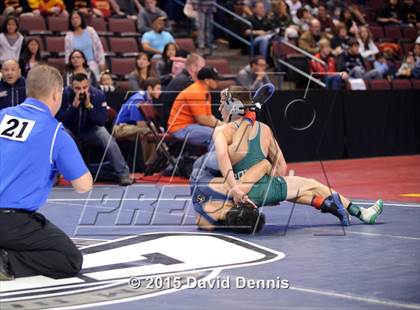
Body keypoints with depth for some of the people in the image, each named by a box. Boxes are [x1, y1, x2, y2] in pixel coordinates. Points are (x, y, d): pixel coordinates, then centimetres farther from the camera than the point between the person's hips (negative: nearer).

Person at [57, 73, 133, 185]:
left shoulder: (98, 94, -21)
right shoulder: (65, 94, -21)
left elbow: (102, 122, -25)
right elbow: (60, 120, -27)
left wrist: (89, 106, -37)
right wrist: (74, 105, -39)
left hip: (91, 130, 0)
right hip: (70, 130, 0)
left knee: (110, 142, -23)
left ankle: (123, 173, -9)